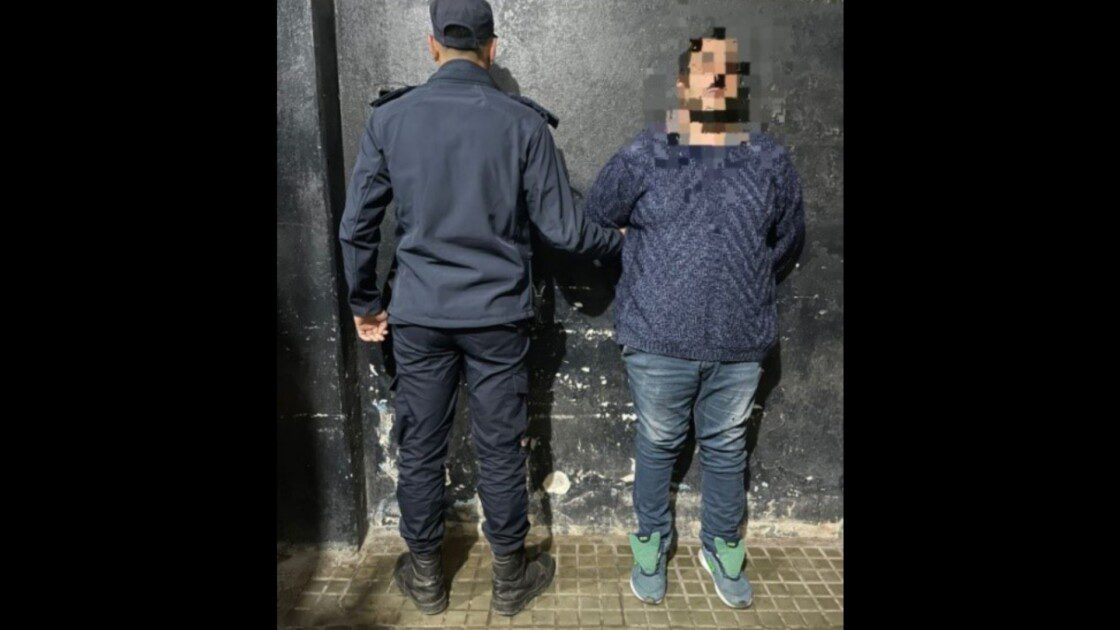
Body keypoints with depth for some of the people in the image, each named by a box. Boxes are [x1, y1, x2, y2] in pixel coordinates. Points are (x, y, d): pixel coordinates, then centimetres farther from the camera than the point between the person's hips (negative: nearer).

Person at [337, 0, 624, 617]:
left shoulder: (388, 118, -2)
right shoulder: (524, 122, -7)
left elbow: (356, 227, 1)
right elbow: (562, 230, -6)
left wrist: (364, 303, 15)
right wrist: (622, 240, 14)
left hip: (419, 315, 1)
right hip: (498, 316, -1)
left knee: (420, 448, 15)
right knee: (501, 450, 11)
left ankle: (425, 577, 32)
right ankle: (510, 578, 29)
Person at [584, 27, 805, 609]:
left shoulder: (771, 161, 1)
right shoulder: (641, 158, -6)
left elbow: (787, 239, 15)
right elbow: (595, 222, 7)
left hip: (740, 344, 2)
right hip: (658, 341, -2)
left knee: (726, 449, 17)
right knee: (658, 445, 14)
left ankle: (721, 547, 39)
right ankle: (650, 542, 37)